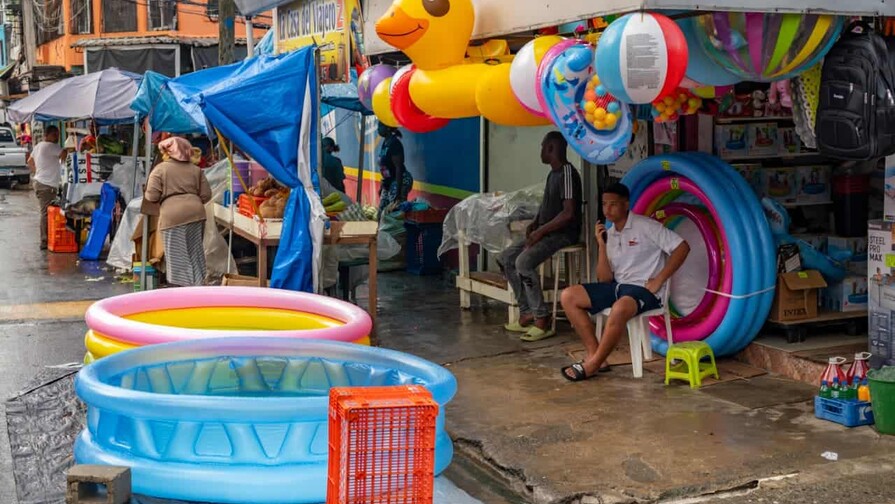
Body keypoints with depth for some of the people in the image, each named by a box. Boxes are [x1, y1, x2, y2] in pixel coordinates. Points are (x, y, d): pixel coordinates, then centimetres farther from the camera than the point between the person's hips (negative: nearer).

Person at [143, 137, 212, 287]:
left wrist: (146, 194, 19)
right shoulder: (196, 169, 15)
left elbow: (152, 196, -3)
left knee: (177, 256, 0)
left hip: (173, 216, -4)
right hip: (196, 213, 4)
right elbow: (206, 195, 10)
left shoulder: (160, 169, 3)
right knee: (195, 253, 13)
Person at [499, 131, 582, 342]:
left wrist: (540, 231, -19)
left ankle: (542, 321, -23)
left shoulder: (567, 173, -16)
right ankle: (527, 314, 2)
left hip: (563, 233, -10)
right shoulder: (553, 174, 15)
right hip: (546, 232, 10)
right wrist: (535, 224, 7)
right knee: (506, 258, 3)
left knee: (524, 262, -29)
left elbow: (568, 213, -23)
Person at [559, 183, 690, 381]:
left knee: (620, 309, -40)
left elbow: (682, 247, -13)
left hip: (643, 289, -7)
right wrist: (601, 245, -5)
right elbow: (604, 279, 6)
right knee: (568, 296, -7)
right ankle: (595, 355, -10)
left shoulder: (645, 226, -8)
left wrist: (658, 281, -16)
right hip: (617, 286, 7)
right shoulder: (609, 234, 10)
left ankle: (592, 365, -24)